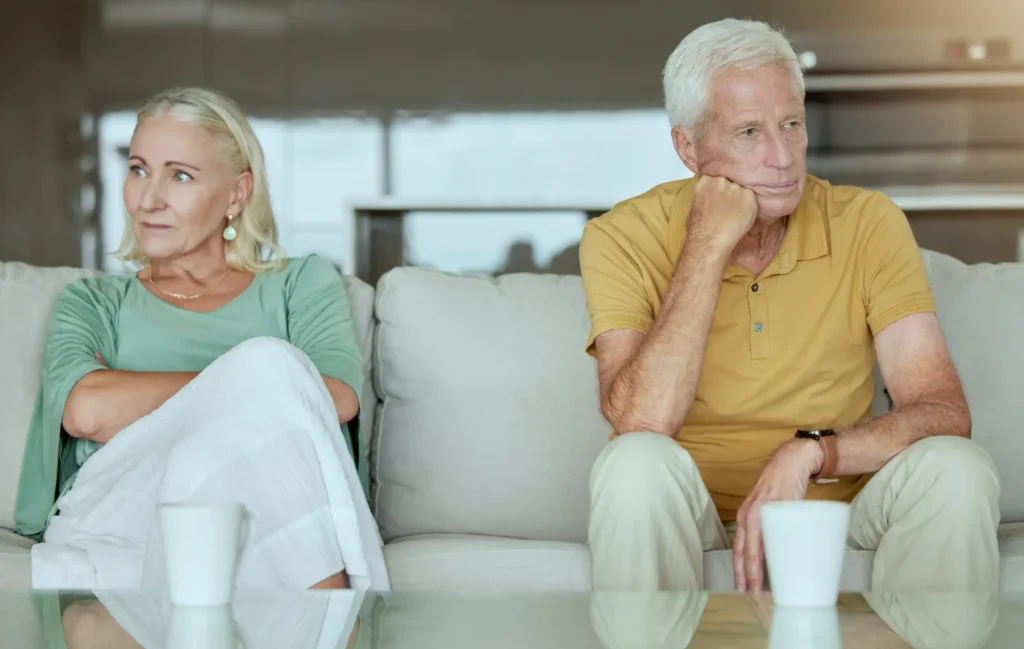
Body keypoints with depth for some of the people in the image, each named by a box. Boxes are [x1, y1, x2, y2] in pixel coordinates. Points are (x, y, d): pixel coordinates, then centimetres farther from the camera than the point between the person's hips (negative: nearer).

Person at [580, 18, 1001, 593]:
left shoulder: (868, 223, -5)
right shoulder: (624, 238, -9)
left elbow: (944, 412, -13)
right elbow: (643, 424, -24)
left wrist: (808, 451, -30)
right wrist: (709, 245, -21)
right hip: (688, 518, -1)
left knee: (955, 468, -26)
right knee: (637, 463, -32)